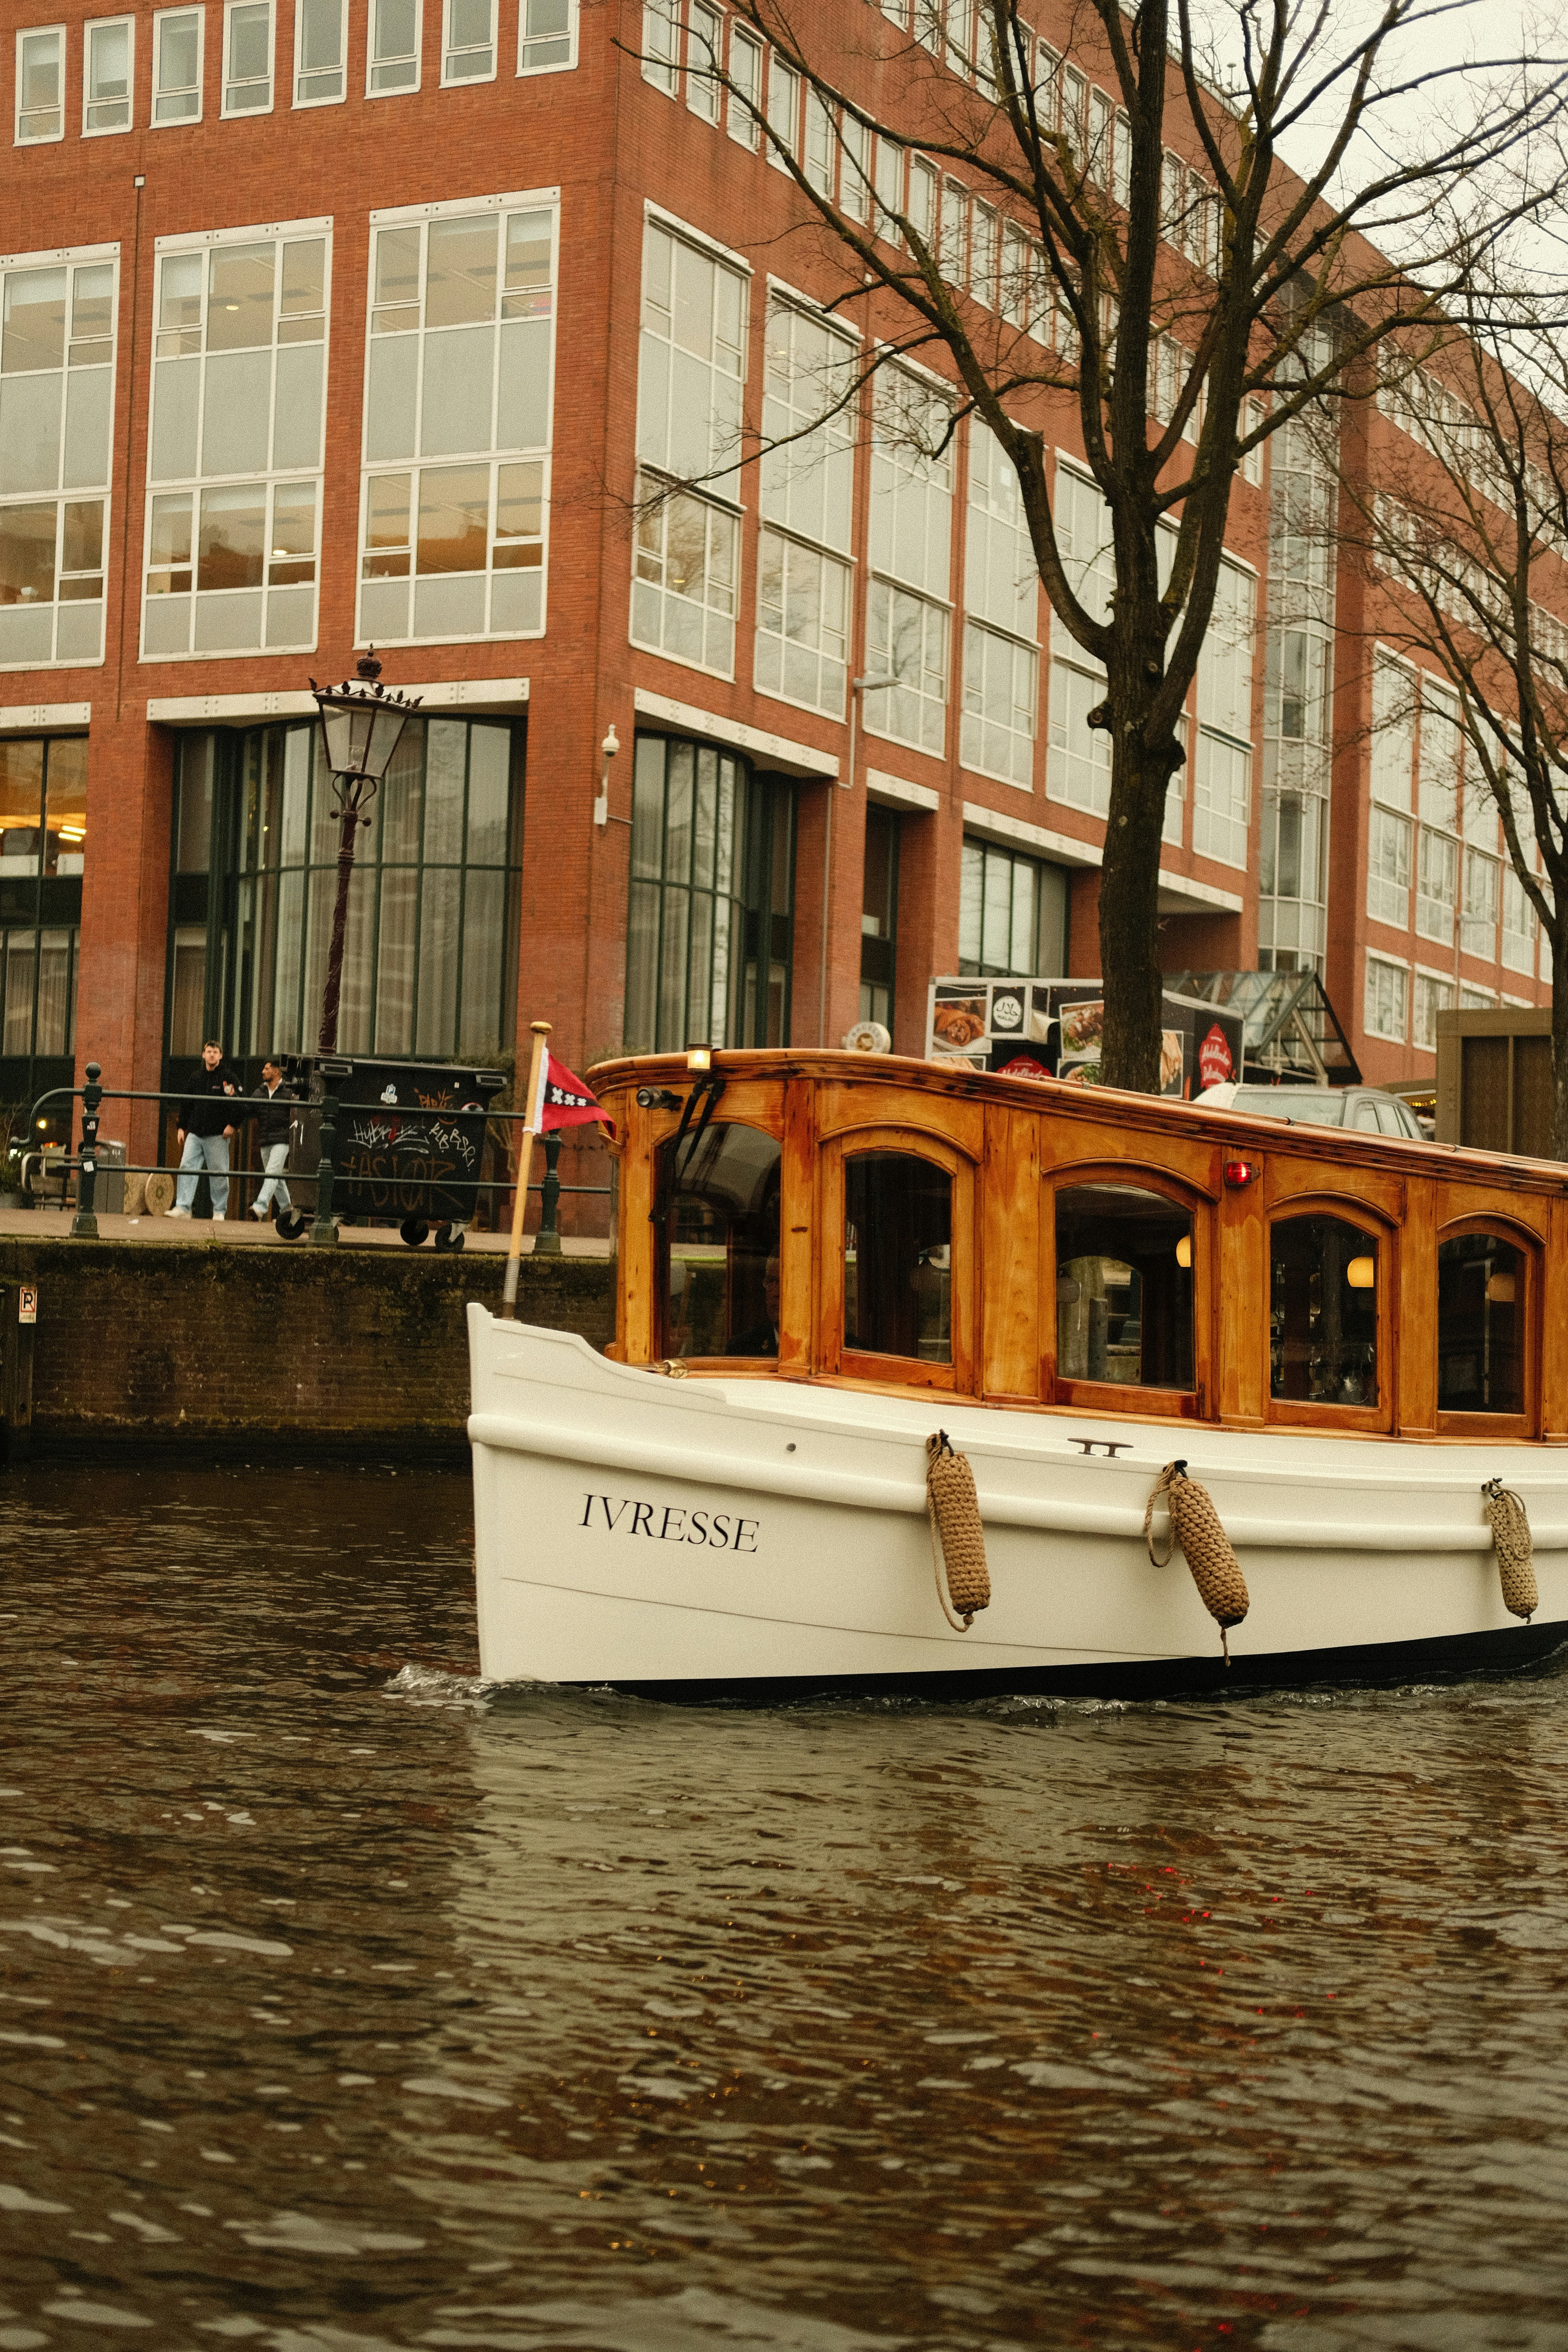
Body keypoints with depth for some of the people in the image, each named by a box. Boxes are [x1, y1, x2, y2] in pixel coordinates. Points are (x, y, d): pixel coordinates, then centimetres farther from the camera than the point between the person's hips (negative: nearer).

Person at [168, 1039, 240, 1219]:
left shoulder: (229, 1078, 0)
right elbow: (186, 1104, 20)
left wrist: (232, 1125, -13)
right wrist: (182, 1127, 14)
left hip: (218, 1136, -4)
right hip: (195, 1134, 4)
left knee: (219, 1174, -1)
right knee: (187, 1168, -7)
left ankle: (220, 1210, 7)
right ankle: (183, 1207, -8)